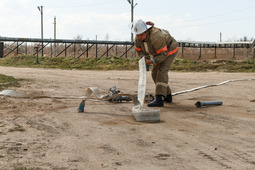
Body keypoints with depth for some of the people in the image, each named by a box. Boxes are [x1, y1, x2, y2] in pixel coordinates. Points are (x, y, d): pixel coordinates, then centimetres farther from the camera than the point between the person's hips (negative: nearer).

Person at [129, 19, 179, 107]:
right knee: (155, 73, 6)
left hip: (169, 50, -8)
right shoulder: (138, 38, -17)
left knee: (161, 71, -21)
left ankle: (159, 99, -29)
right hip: (158, 51, 9)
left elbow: (164, 54, -34)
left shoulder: (155, 38, -40)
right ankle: (167, 96, 19)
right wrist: (145, 59, -21)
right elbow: (139, 50, -1)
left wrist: (151, 61, -37)